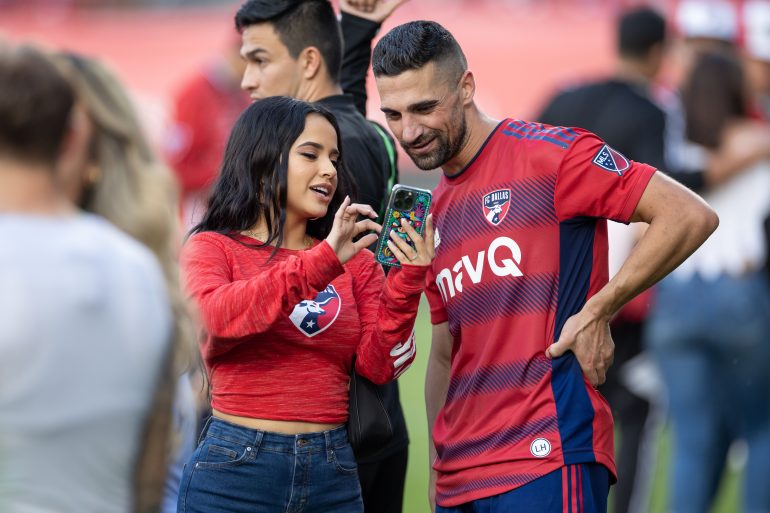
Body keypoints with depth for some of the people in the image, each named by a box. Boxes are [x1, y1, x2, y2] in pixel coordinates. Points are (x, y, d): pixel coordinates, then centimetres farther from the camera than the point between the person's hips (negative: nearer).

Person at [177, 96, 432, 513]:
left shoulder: (354, 261, 11)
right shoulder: (212, 248, 2)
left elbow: (380, 365, 2)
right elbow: (213, 317, -20)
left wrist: (408, 282, -11)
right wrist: (322, 262, -25)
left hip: (333, 476, 3)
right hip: (237, 464, -3)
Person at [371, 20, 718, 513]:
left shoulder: (546, 154, -6)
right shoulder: (433, 213, 17)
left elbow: (690, 217, -12)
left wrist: (596, 314, -12)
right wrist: (437, 470, 15)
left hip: (546, 461, -7)